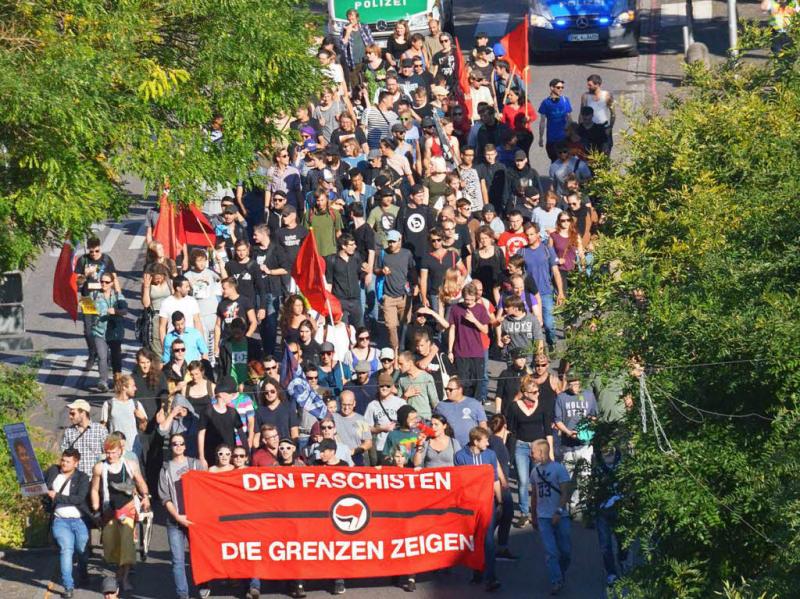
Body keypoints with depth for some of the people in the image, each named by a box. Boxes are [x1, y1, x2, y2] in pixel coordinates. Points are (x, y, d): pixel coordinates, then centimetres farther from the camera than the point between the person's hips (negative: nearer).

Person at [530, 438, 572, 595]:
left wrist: (559, 512, -17)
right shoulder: (535, 471, 9)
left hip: (560, 517, -3)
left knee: (565, 550, 3)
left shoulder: (558, 468, -6)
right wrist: (533, 515, 17)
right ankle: (556, 582, -7)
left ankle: (561, 574, 26)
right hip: (543, 517, 3)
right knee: (550, 551, -6)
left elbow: (565, 493, -9)